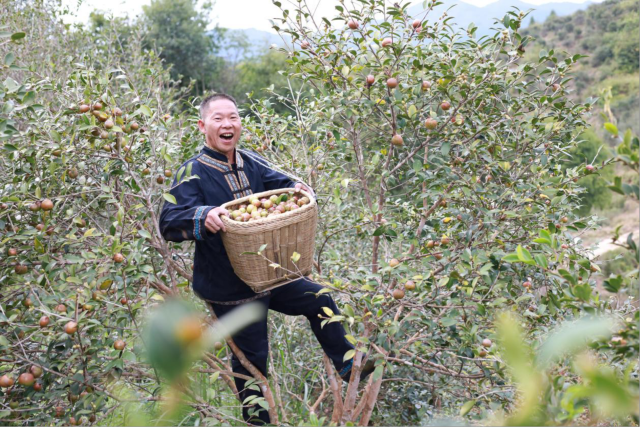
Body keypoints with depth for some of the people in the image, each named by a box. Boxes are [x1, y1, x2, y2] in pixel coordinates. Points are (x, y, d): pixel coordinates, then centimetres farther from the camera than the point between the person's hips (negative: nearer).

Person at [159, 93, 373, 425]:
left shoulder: (250, 163, 2)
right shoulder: (193, 173, -17)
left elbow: (280, 183, 11)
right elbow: (169, 223, -25)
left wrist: (298, 189, -13)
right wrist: (203, 217, -46)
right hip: (229, 289, -7)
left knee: (319, 301, 16)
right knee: (252, 356, 7)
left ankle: (347, 365, 36)